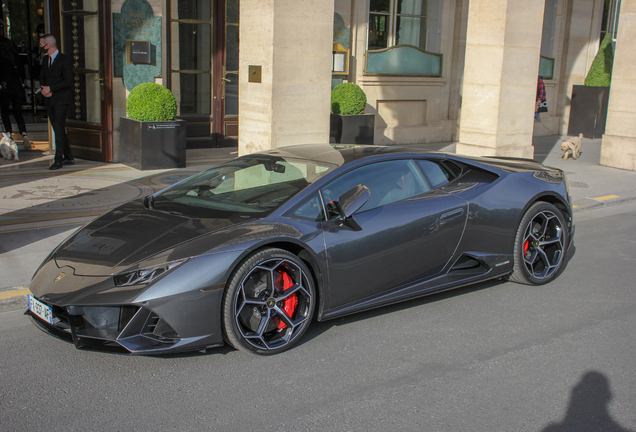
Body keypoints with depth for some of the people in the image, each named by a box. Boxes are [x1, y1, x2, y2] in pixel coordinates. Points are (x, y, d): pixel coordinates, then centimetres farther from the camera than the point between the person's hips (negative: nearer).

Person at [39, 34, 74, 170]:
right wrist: (44, 88, -2)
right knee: (57, 129, 8)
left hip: (62, 99, -7)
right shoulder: (45, 59, 14)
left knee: (59, 128, -10)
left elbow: (68, 81, -15)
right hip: (49, 99, 7)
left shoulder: (65, 60, -10)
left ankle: (58, 160, -6)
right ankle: (68, 157, 16)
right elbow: (42, 76, 19)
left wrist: (50, 88, -15)